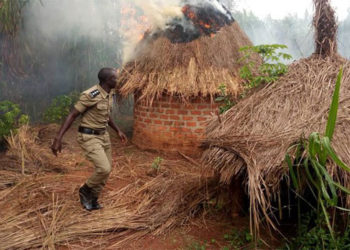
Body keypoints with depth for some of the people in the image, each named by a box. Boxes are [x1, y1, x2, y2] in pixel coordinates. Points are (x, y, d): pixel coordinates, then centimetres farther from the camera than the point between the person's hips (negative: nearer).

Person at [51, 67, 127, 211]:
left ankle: (92, 199, 28)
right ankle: (85, 190, 12)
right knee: (104, 169, -17)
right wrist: (58, 138, -25)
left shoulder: (110, 94, 3)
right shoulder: (90, 95, -23)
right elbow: (72, 115, -20)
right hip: (89, 137, -8)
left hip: (103, 135, 9)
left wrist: (118, 131, 23)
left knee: (106, 170, 10)